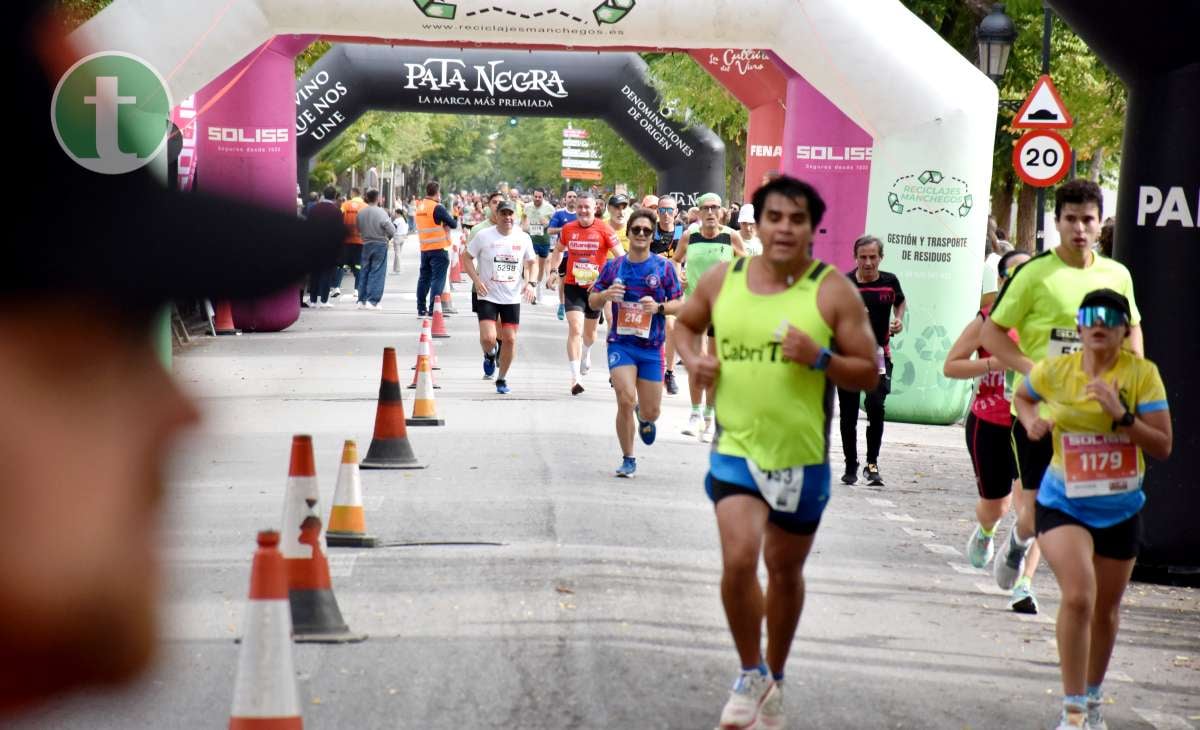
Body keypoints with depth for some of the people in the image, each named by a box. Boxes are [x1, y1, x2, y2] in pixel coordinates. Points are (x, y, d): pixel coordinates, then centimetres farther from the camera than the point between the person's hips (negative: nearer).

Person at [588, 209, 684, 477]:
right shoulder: (613, 266, 4)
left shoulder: (664, 267, 0)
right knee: (626, 400, -18)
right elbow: (592, 302, 10)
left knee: (651, 411, 4)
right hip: (620, 343, 0)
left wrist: (659, 307, -19)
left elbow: (680, 304, 1)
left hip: (652, 347, 0)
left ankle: (644, 419, 45)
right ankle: (628, 460, 0)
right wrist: (605, 295, -13)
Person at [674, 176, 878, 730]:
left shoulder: (833, 291, -8)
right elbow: (685, 324, 19)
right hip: (736, 450, 0)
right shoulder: (722, 280, -1)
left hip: (802, 457, 0)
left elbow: (868, 375, -5)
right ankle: (751, 675, 4)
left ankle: (774, 680, 36)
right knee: (738, 560, -18)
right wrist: (693, 358, -3)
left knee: (785, 571, 15)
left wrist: (819, 358, -23)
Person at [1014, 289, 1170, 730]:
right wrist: (1031, 421, -4)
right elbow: (1023, 396, 17)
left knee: (1105, 610, 17)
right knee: (1078, 597, -22)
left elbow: (1163, 447, -12)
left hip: (1120, 511, 2)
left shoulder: (1143, 374, -10)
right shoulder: (1054, 371, -7)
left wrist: (1121, 415, -26)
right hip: (1063, 505, -2)